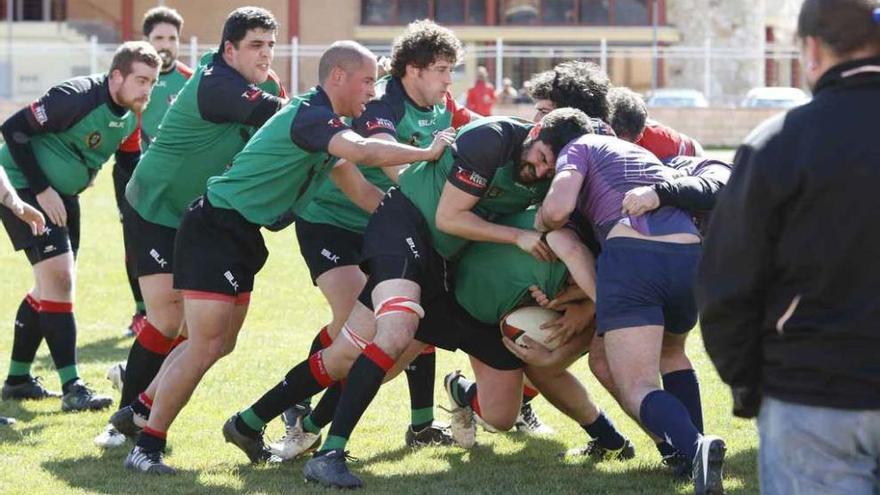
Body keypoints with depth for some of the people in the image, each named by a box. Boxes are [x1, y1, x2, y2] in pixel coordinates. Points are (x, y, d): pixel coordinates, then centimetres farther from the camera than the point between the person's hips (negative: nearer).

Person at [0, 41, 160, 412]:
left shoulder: (130, 117, -1)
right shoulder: (78, 98, -26)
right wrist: (41, 190, -24)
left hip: (61, 193, 9)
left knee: (51, 285, 13)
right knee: (58, 278, -16)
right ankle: (72, 389, -15)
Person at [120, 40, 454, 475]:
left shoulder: (328, 127, 12)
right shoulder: (309, 116, -21)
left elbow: (360, 189, 17)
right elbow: (364, 152, -36)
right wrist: (428, 152, -25)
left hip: (242, 235, 10)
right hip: (215, 229, -10)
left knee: (219, 344, 14)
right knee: (207, 346, -13)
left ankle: (142, 409, 26)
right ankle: (147, 446, -6)